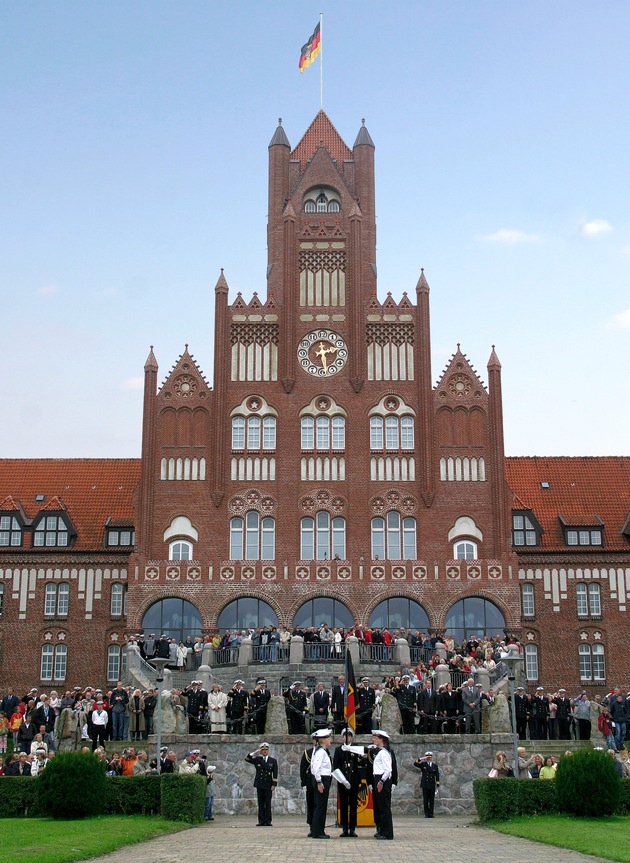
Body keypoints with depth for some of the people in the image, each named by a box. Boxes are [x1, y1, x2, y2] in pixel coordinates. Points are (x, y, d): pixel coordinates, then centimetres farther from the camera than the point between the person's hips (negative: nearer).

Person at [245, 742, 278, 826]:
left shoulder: (273, 761, 4)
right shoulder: (257, 759, 7)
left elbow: (275, 774, 1)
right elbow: (247, 759, -3)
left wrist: (274, 784, -6)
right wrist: (255, 753, -13)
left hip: (268, 785, -1)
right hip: (259, 785, 1)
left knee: (268, 803, -1)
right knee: (261, 804, 3)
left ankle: (268, 821, 3)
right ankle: (261, 821, 6)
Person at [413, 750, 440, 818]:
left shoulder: (435, 765, 9)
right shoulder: (423, 764, 6)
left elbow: (437, 776, 8)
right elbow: (415, 764, -8)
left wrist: (437, 785, 2)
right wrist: (422, 759, -15)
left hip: (432, 785, 1)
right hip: (425, 785, -1)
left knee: (432, 800, 1)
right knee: (425, 800, 0)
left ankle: (431, 814, 6)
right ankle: (426, 814, 4)